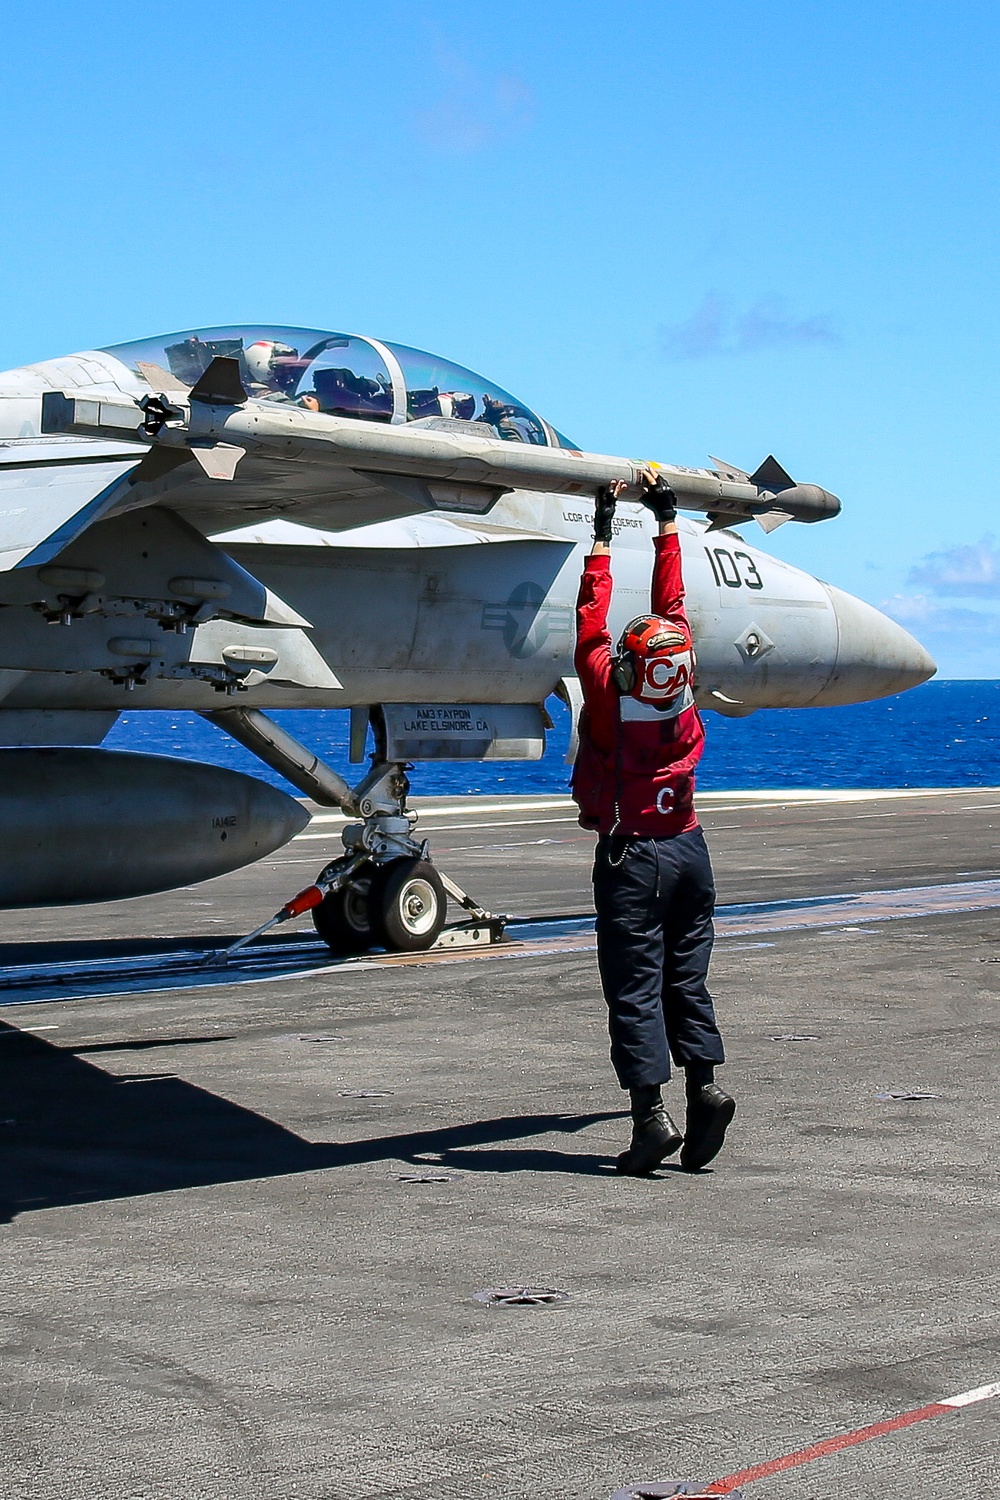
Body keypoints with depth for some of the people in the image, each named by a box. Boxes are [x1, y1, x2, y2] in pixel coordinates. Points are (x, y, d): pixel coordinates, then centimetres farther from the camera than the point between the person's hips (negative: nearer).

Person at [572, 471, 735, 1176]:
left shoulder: (609, 693, -15)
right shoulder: (683, 694, -4)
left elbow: (592, 618, -3)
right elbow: (672, 601, 7)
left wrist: (603, 536, 5)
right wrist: (667, 522, 15)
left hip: (632, 857, -4)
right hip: (689, 851, 5)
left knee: (635, 987, -4)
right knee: (686, 979, 10)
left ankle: (652, 1112, -9)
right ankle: (706, 1084, -3)